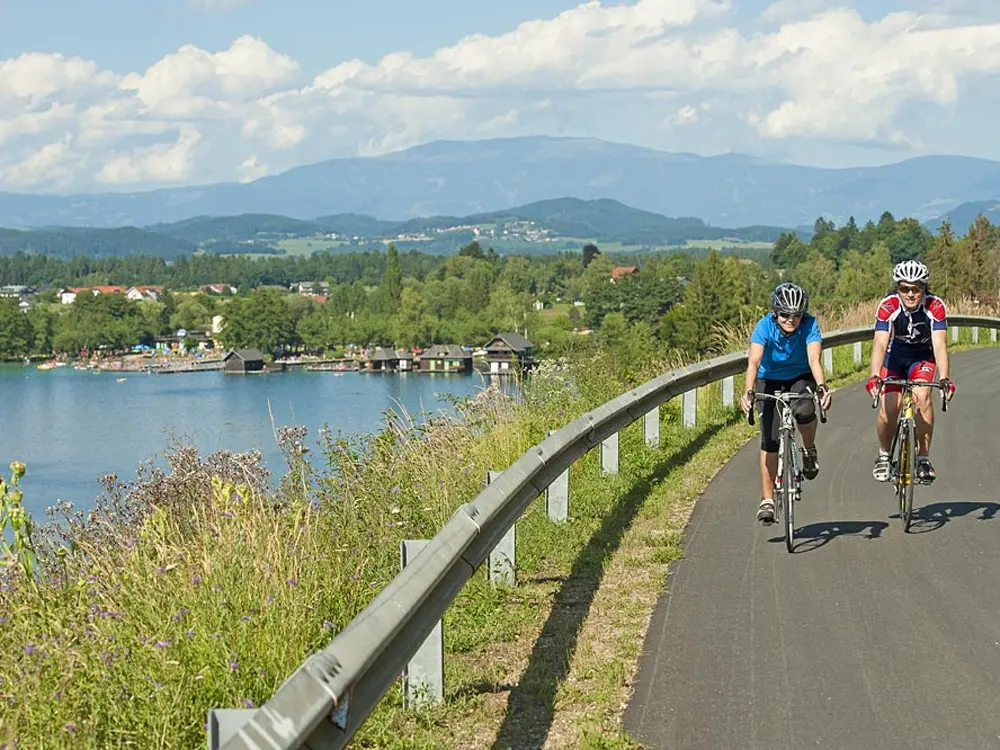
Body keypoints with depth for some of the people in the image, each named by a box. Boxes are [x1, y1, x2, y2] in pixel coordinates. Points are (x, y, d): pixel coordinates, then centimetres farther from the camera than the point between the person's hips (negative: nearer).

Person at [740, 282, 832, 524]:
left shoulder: (809, 325, -24)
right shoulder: (764, 326, -25)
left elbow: (814, 359, -36)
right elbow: (753, 361, -36)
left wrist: (821, 386, -55)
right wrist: (749, 391, -53)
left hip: (801, 378, 0)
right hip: (770, 381, 0)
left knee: (804, 411, -34)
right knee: (770, 439, -11)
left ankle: (809, 451, -2)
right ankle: (767, 500, -1)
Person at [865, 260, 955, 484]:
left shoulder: (935, 306, -25)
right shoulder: (888, 306, -27)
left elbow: (940, 344, -32)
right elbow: (880, 343, -36)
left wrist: (944, 379, -46)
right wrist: (874, 376, -51)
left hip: (922, 358, 0)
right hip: (894, 357, 0)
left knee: (922, 395, -27)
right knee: (889, 406, -18)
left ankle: (923, 457, -14)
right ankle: (884, 454, 10)